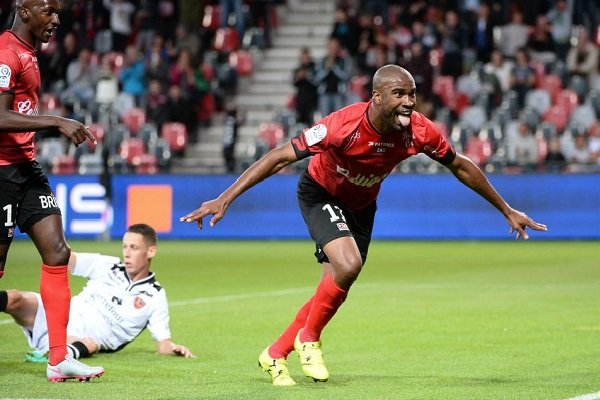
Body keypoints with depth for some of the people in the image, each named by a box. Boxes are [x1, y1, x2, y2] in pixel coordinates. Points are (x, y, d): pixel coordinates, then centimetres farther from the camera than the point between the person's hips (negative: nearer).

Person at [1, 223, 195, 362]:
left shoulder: (155, 297, 6)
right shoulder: (107, 266, 13)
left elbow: (162, 343, 5)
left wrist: (173, 348, -18)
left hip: (82, 339, -3)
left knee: (89, 344, -42)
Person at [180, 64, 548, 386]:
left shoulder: (420, 131, -25)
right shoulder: (344, 125, -37)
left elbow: (460, 166, -6)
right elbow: (280, 158, -31)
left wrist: (507, 211, 1)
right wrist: (225, 199, -34)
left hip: (362, 204, 5)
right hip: (321, 195, -5)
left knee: (334, 288, 6)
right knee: (348, 264, -28)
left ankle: (276, 354, 26)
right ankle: (309, 338, -3)